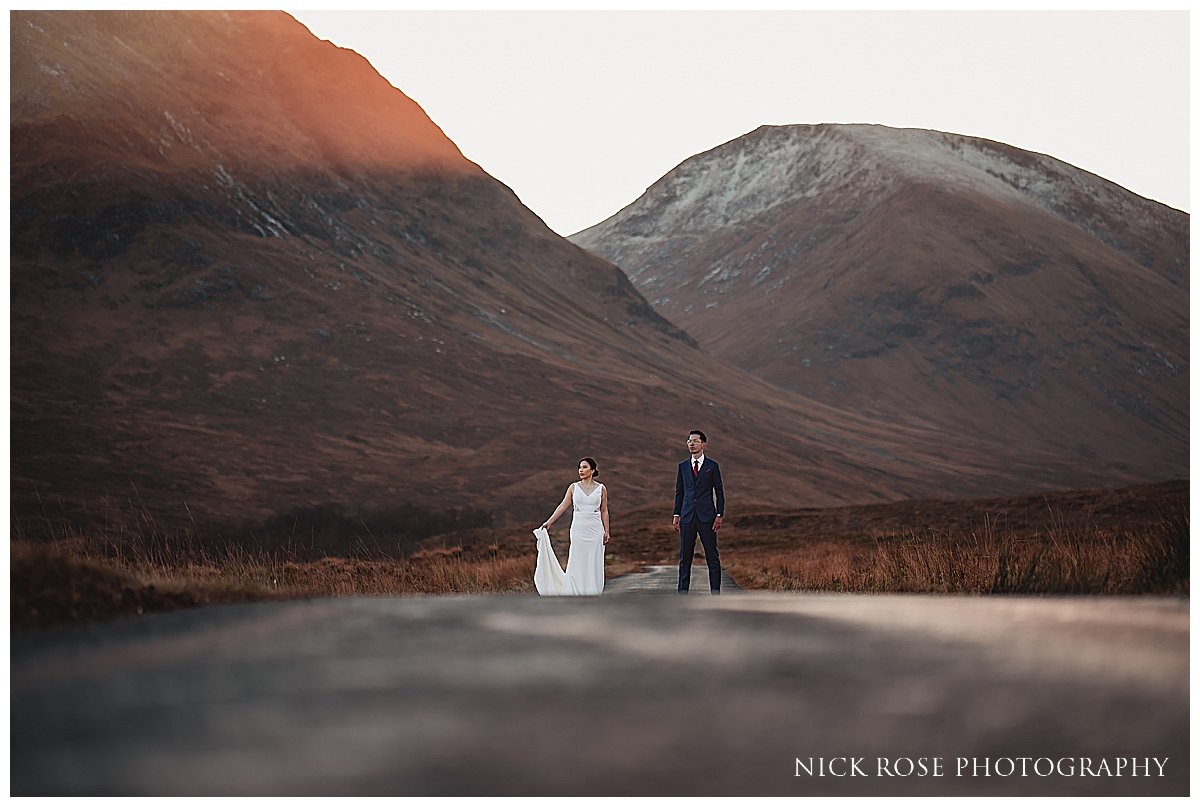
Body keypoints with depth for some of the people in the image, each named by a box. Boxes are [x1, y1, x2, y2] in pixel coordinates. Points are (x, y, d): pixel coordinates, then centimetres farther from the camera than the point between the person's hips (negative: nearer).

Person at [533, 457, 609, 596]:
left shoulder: (601, 489, 3)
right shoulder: (574, 487, 3)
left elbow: (604, 511, 7)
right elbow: (563, 506, 3)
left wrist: (606, 532, 3)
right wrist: (549, 522, -4)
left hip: (595, 530, 0)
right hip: (578, 529, 0)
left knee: (594, 565, 2)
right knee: (577, 564, 0)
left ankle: (592, 594, 9)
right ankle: (577, 594, 7)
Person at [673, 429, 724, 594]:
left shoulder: (712, 466, 3)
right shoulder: (683, 466, 11)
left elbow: (719, 492, 3)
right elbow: (679, 492, 13)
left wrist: (719, 515, -5)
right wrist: (676, 515, 6)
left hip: (707, 517, -3)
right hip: (687, 517, 3)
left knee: (712, 556, -2)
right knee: (685, 557, 4)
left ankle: (715, 591, 1)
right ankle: (683, 591, 8)